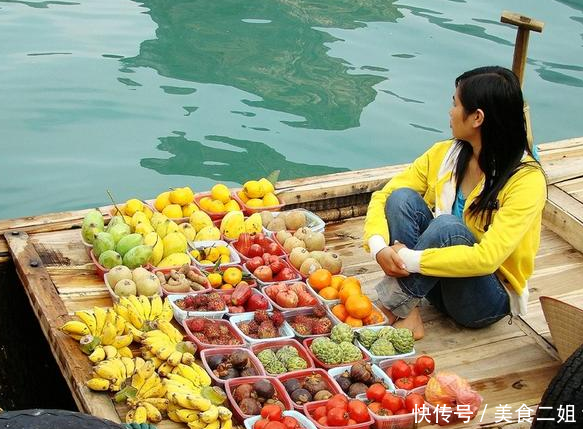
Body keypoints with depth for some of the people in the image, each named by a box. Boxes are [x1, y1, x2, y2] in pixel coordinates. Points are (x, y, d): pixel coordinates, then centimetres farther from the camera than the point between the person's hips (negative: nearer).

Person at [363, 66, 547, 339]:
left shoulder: (526, 179, -20)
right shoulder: (443, 154, -2)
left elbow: (486, 258, -30)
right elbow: (383, 196, -2)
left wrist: (409, 260, -29)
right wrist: (378, 246, -22)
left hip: (488, 299, -5)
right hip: (436, 282, 6)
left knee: (448, 226, -34)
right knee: (402, 197, -19)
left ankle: (394, 303, -18)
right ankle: (408, 316, -23)